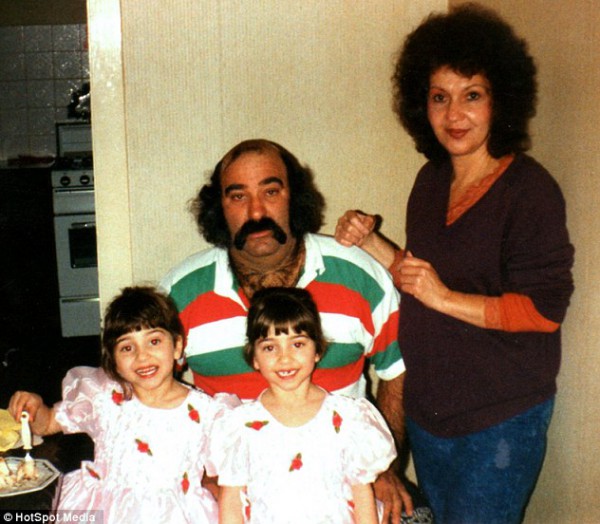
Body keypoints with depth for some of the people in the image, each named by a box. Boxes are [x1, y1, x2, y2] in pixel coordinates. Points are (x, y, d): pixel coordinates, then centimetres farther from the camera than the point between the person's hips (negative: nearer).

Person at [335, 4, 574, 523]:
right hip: (428, 406, 7)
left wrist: (448, 299, -26)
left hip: (500, 420, -7)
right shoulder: (431, 179, 5)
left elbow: (544, 308, -19)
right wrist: (371, 242, -1)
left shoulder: (529, 189, -16)